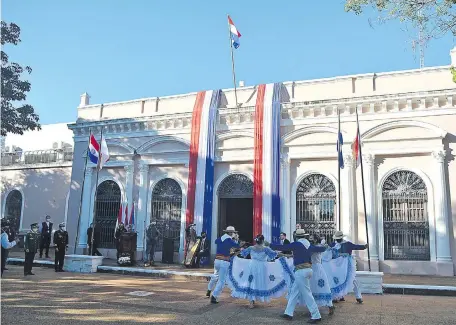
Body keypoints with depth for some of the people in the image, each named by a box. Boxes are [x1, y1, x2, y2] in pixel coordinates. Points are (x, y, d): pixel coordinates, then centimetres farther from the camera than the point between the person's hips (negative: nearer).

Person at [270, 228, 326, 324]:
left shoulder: (296, 244, -8)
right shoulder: (309, 245, 11)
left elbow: (283, 247, -8)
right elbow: (320, 249, 25)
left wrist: (270, 245, 2)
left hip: (301, 271, -8)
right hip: (308, 269, 8)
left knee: (306, 294, -2)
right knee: (294, 292, 13)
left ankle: (316, 316, 1)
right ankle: (289, 313, 17)